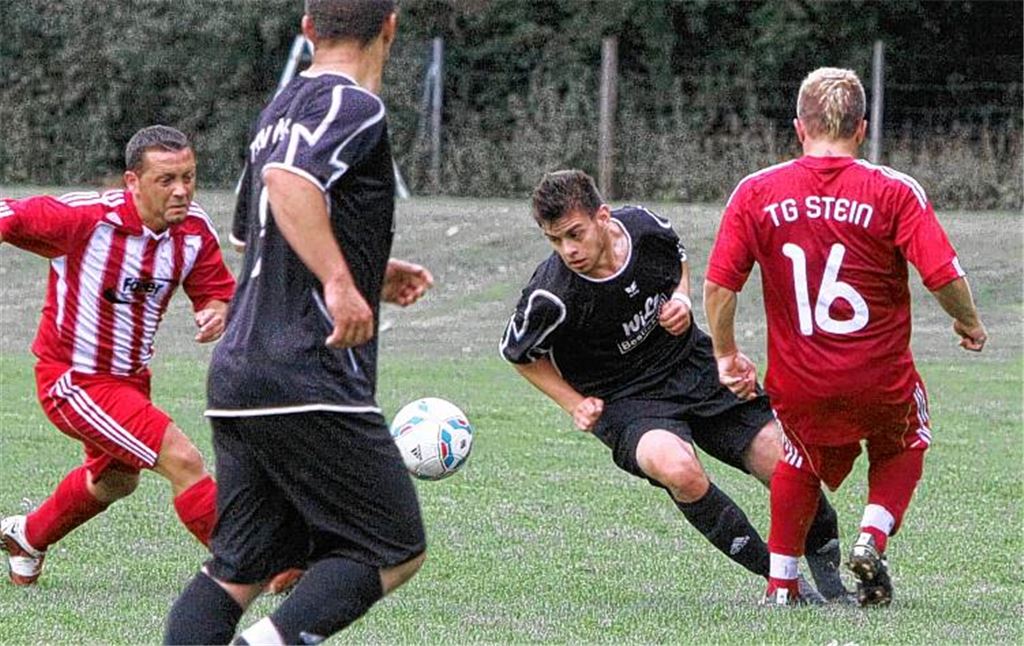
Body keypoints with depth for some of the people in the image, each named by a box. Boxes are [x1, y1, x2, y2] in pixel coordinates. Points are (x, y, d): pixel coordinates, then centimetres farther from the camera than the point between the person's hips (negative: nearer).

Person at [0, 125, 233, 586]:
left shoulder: (195, 230, -10)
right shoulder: (85, 218, -27)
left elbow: (219, 291, 0)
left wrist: (217, 314, -21)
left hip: (130, 378, 8)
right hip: (72, 379, -8)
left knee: (115, 481, 30)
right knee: (183, 461, -19)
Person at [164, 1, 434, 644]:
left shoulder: (281, 109, 19)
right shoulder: (355, 106, -8)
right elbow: (290, 181, -28)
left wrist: (371, 272, 38)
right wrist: (342, 280, -33)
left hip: (236, 376, 9)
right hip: (312, 385, -9)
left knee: (239, 566, 10)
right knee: (395, 549, 0)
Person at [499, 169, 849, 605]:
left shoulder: (646, 227, -14)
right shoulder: (553, 297, -25)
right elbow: (517, 353, -3)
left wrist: (681, 300, -7)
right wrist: (576, 405, -7)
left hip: (694, 365, 4)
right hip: (625, 401, -4)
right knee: (679, 470, -36)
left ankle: (827, 563, 28)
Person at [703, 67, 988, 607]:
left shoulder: (756, 193, -3)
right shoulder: (894, 191, -9)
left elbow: (718, 284, -5)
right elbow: (943, 274, -15)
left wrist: (726, 355, 10)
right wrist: (969, 324, 5)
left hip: (797, 387, 2)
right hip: (881, 380, -2)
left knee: (802, 464, 31)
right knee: (902, 448, 29)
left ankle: (781, 582, 25)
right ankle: (873, 535, 5)